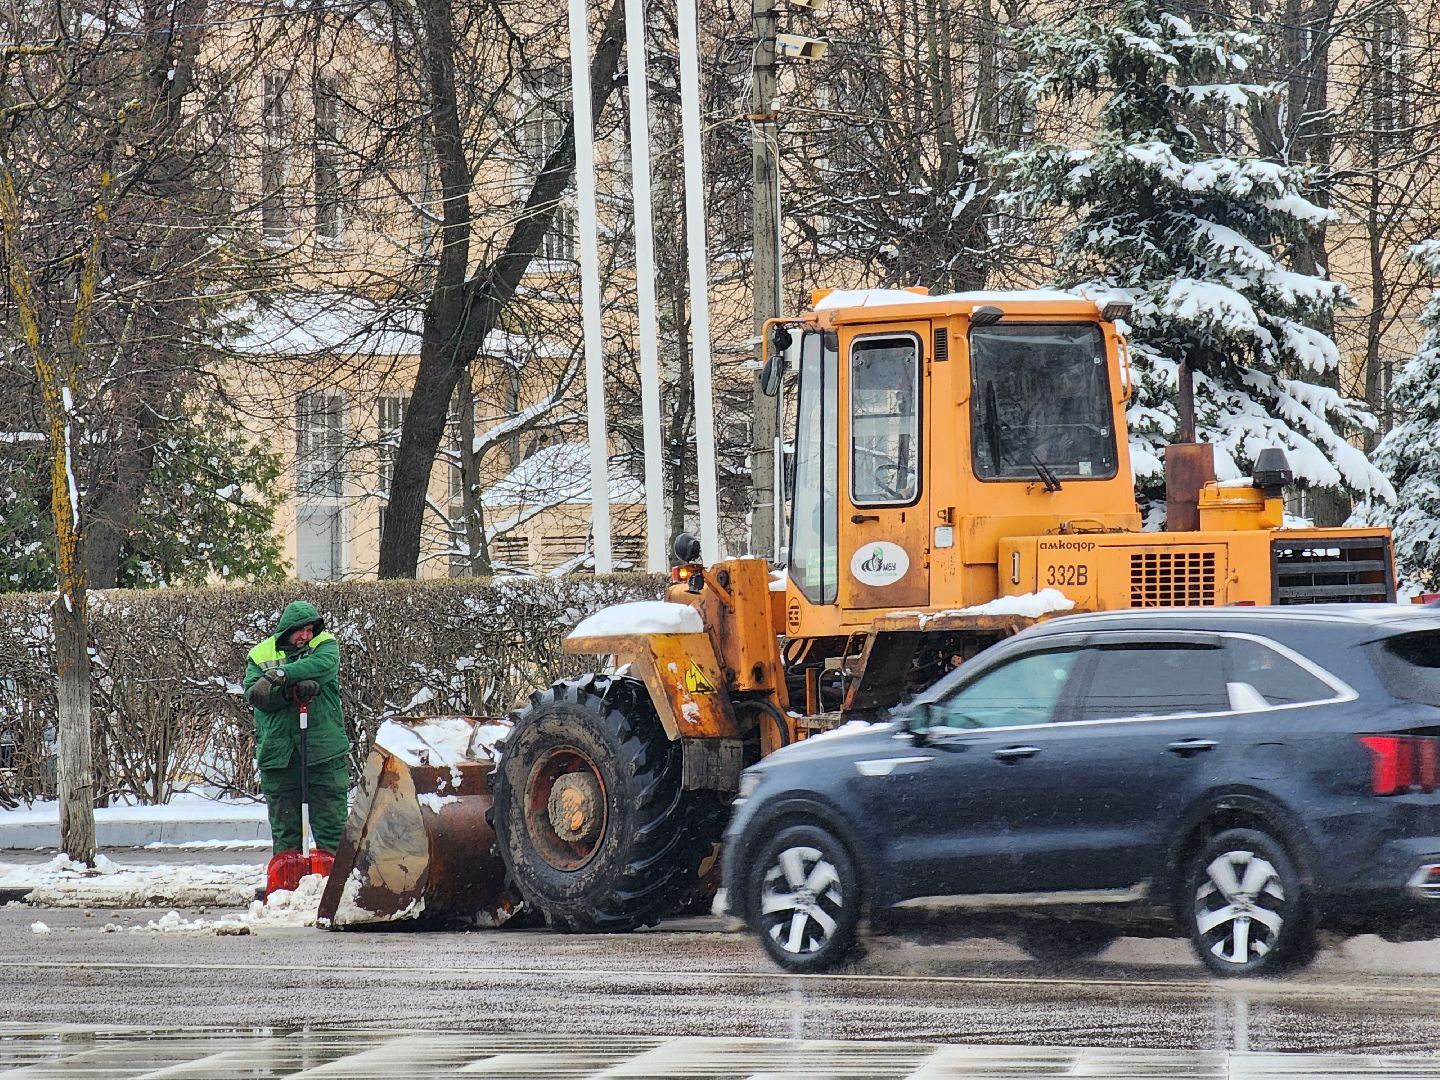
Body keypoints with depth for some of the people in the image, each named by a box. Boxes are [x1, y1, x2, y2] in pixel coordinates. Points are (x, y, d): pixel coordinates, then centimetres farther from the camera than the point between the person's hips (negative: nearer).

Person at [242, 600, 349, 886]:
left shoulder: (325, 645, 6)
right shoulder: (260, 655, 8)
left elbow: (323, 664, -18)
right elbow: (254, 693, -6)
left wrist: (283, 675, -27)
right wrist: (292, 692, -21)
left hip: (324, 749, -1)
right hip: (277, 752, 1)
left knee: (330, 818, -1)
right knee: (284, 821, 6)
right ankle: (284, 881, 11)